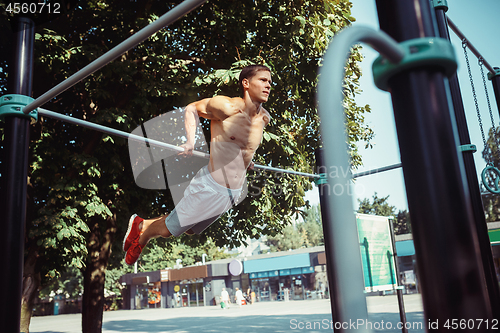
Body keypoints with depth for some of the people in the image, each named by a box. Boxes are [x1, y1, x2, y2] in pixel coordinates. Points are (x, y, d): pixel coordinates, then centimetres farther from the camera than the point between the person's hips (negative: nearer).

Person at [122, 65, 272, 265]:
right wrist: (190, 141, -14)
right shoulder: (227, 107, -18)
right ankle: (141, 237, 38)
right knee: (168, 229, 6)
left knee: (190, 229, 23)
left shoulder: (264, 118, 2)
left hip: (234, 193, 7)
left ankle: (144, 224, 44)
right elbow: (192, 108, -3)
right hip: (210, 186, -7)